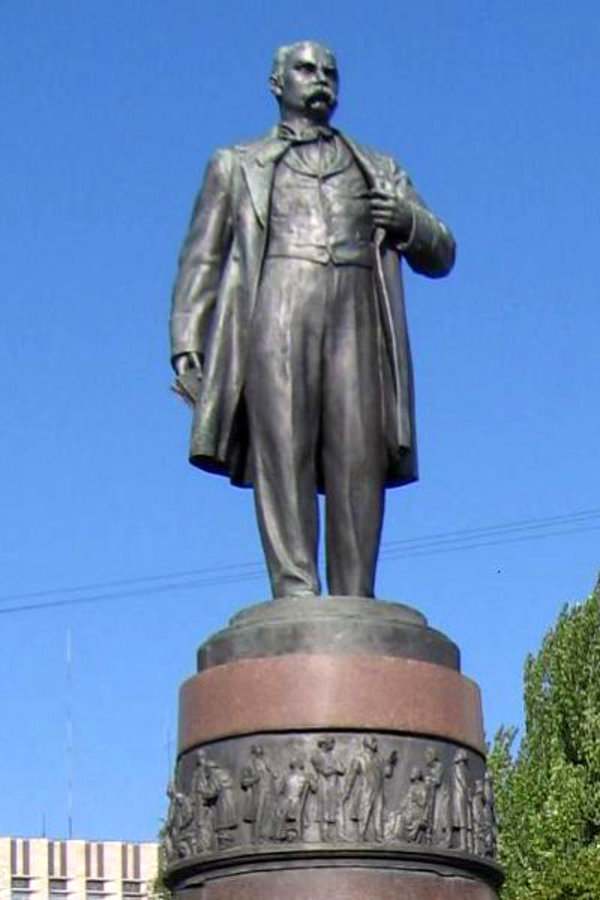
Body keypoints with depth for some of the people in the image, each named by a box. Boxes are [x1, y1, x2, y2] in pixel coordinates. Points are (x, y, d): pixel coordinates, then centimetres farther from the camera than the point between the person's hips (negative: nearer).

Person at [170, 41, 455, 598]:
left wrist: (408, 221, 1)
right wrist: (186, 342, 2)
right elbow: (201, 259, 17)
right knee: (281, 450, -17)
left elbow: (440, 257, 25)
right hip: (275, 311, -1)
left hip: (356, 319, 1)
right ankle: (296, 593, -24)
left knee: (359, 460, -12)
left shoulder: (379, 171, 30)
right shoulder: (236, 166, 26)